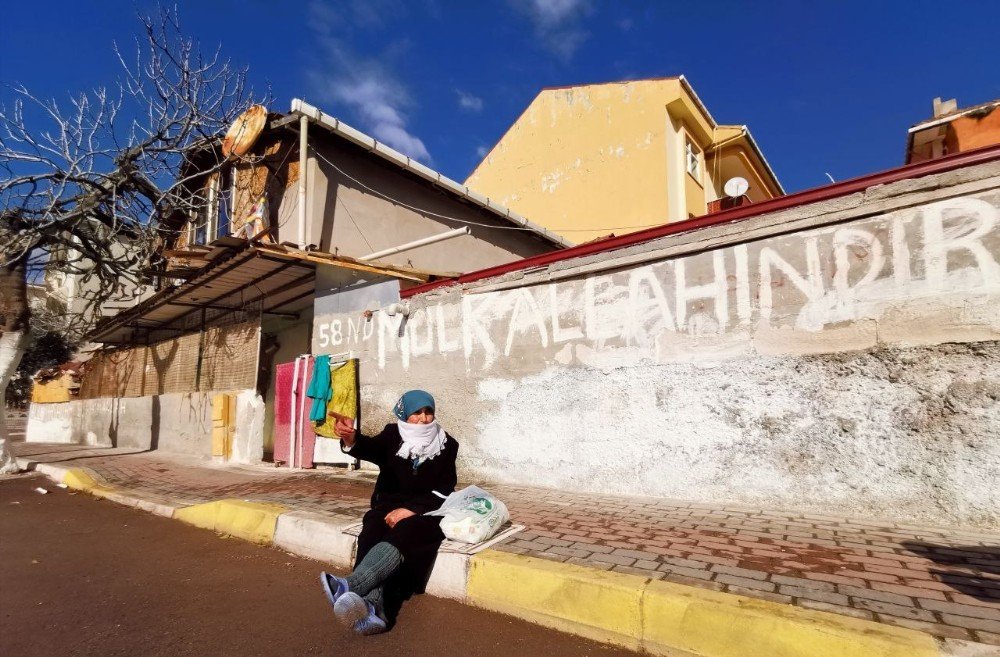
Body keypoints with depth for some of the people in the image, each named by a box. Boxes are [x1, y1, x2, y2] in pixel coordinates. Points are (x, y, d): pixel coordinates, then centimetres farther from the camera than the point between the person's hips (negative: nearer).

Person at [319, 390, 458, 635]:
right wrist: (351, 439, -45)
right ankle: (373, 609, -49)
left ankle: (349, 587, -51)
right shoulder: (393, 435, 3)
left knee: (401, 534, -34)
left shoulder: (446, 445, 2)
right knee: (371, 537, -30)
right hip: (388, 507, 2)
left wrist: (411, 509, -19)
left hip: (426, 513, -2)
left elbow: (443, 491, -3)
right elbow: (370, 448, -20)